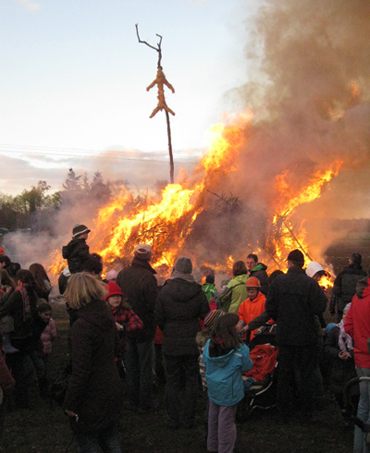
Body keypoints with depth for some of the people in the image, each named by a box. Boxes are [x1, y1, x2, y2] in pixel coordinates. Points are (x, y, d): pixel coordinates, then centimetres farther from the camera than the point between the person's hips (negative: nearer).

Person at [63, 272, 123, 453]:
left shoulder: (81, 326, -23)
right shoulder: (107, 318, 2)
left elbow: (80, 371, -23)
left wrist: (70, 403, -13)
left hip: (91, 400, -8)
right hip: (112, 394, 8)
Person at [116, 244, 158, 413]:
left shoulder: (123, 273, -3)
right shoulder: (148, 277, -22)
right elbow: (155, 305, -23)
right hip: (144, 328, -5)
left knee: (130, 366, 16)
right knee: (145, 366, 8)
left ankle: (132, 401, 26)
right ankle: (144, 403, 16)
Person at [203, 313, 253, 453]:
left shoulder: (209, 344, -11)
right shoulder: (240, 350, -23)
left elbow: (205, 360, 6)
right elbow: (246, 367, -7)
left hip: (213, 388, 6)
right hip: (229, 391, -5)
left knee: (213, 416, 23)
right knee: (226, 420, 9)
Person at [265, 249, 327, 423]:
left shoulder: (278, 281, -7)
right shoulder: (311, 283, -14)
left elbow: (270, 307, -4)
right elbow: (319, 308, -16)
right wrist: (321, 295, 4)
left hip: (284, 336, 2)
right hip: (306, 337, -2)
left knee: (284, 375, 13)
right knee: (304, 376, 9)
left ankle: (283, 413, 21)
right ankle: (305, 414, 16)